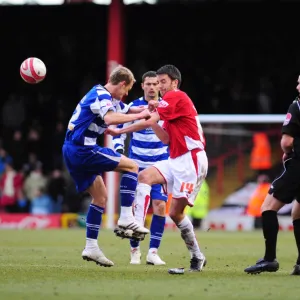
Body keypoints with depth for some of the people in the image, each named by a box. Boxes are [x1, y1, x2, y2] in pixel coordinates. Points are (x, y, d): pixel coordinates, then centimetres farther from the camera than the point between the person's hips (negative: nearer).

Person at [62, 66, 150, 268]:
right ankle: (126, 217, -11)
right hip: (82, 149, -10)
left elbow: (128, 110, 32)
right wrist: (139, 115, -23)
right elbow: (110, 118, -32)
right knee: (131, 166, -5)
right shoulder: (101, 95, -12)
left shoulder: (109, 98, 19)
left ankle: (91, 247, 13)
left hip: (73, 151, 10)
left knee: (100, 197, 15)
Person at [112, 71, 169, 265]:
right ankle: (135, 251, 12)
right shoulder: (133, 107, -3)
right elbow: (120, 129, 2)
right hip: (138, 166, -1)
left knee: (160, 206, -9)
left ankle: (153, 252, -2)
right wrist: (119, 149, -12)